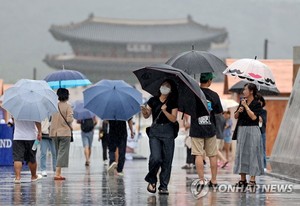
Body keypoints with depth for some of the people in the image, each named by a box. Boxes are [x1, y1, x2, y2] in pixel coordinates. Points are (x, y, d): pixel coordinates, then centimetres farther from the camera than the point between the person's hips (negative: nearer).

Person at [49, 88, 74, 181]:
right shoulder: (68, 106, -9)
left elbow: (50, 118, 5)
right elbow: (69, 119, -16)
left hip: (55, 133, 5)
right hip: (65, 132, -5)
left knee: (58, 152, 17)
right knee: (62, 153, -5)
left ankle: (59, 173, 19)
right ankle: (57, 173, -15)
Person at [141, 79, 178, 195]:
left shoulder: (173, 103, 4)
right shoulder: (153, 101, 6)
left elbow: (173, 119, -4)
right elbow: (146, 116, 8)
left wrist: (165, 111, -18)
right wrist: (144, 111, -14)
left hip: (168, 132, 1)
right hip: (155, 132, -1)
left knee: (167, 160, -1)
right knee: (156, 158, -16)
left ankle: (163, 186, 5)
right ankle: (151, 180, 7)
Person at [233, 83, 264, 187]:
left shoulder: (257, 104, -7)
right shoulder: (242, 102, 12)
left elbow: (254, 117, -19)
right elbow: (235, 116, 15)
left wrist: (245, 106, -14)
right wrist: (239, 111, -5)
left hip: (252, 131, -7)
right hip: (241, 130, 7)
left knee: (252, 154, -6)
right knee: (241, 154, 7)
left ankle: (252, 179, -3)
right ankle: (242, 179, 13)